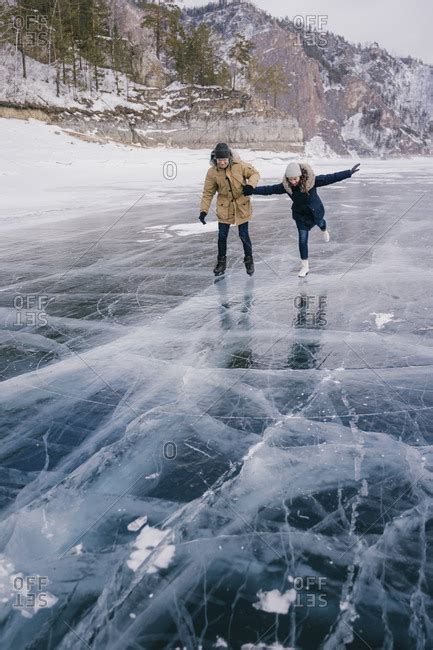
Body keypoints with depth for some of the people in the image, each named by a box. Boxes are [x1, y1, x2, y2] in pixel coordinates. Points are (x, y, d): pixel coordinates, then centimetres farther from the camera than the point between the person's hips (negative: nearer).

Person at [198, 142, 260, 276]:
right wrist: (203, 210, -15)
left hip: (241, 206, -1)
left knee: (244, 235, 3)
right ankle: (221, 261, 26)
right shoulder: (212, 172, -13)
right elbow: (208, 193, -7)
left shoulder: (239, 165, -17)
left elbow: (254, 173, -4)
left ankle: (249, 260, 24)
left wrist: (251, 184, -25)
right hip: (224, 208, 1)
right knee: (222, 236, 5)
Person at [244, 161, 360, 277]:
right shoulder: (286, 186, -25)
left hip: (315, 210, 0)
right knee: (302, 240, -3)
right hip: (300, 214, 0)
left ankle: (324, 229, 72)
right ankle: (304, 266, 10)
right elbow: (268, 189, -24)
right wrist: (251, 190, -30)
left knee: (319, 223, 31)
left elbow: (330, 178, -32)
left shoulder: (312, 181, -31)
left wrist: (349, 172, -36)